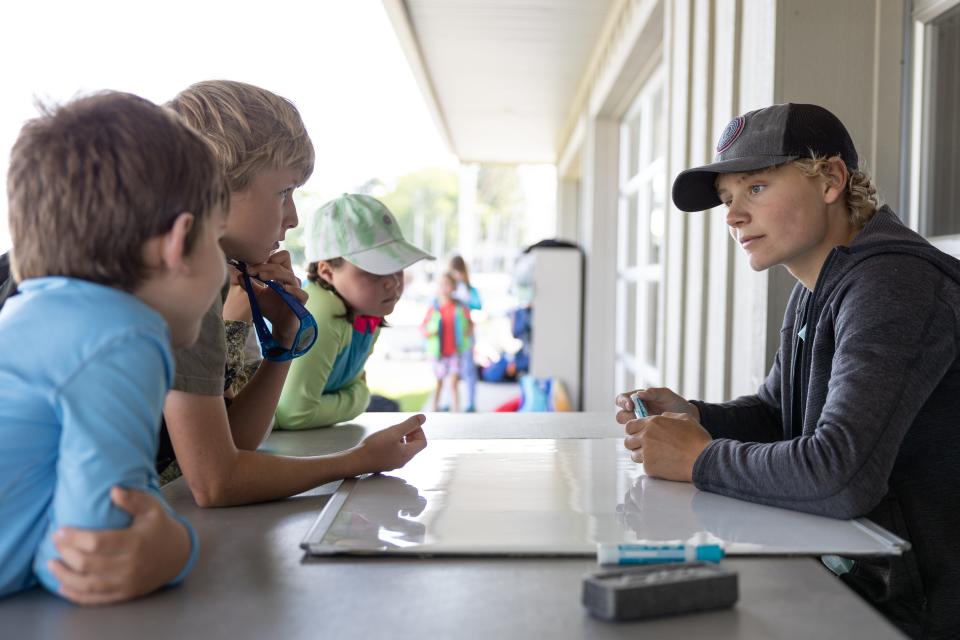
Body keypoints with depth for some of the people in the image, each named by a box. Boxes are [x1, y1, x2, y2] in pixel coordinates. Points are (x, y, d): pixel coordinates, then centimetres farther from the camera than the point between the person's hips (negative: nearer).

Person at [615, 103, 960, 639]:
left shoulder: (892, 284, -23)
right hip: (854, 583, 8)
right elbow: (773, 412, 19)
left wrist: (700, 459, -19)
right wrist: (693, 417, -2)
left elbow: (840, 477, -34)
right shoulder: (815, 293, 8)